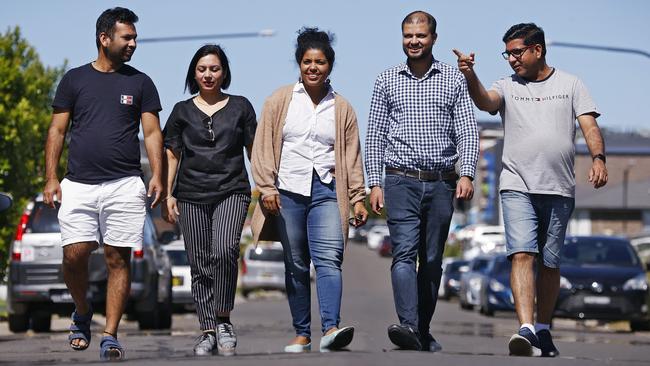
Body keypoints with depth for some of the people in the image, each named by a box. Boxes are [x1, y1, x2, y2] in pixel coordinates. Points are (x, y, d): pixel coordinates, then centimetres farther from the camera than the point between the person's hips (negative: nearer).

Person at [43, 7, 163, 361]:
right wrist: (51, 178, -1)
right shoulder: (75, 79, 9)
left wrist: (157, 176, -7)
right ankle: (82, 312, 20)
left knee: (118, 259, -3)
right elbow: (57, 130, 9)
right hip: (78, 185, 0)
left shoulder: (140, 83, 10)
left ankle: (110, 335, 1)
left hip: (124, 186, 0)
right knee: (74, 255, -7)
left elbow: (152, 133, 7)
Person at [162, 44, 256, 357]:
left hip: (231, 191, -2)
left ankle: (223, 321, -14)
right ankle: (208, 332, 5)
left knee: (225, 250, -24)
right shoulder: (183, 111, 12)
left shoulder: (240, 107, 10)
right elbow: (172, 155, 13)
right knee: (200, 265, 0)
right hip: (192, 196, 2)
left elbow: (254, 150, 11)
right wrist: (168, 194, 5)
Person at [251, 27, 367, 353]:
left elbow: (351, 156, 12)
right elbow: (264, 146, 5)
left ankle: (331, 329, -29)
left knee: (329, 259, -17)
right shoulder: (280, 101, 8)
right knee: (296, 265, 4)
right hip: (288, 191, 0)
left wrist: (357, 198, 6)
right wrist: (267, 187, -5)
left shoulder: (341, 108, 13)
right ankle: (302, 335, 10)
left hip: (326, 191, 0)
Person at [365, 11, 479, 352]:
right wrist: (374, 183, 1)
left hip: (441, 183, 1)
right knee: (405, 253, -16)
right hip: (401, 182, -1)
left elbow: (467, 131, 2)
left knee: (432, 260, 6)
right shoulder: (387, 81, 8)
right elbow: (375, 136, 8)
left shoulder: (453, 80, 7)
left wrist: (466, 174, -12)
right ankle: (408, 326, -28)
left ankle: (423, 331, 15)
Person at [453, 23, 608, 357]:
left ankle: (543, 330, 22)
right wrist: (470, 76, -31)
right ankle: (526, 330, -27)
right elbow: (485, 101, -11)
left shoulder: (570, 85, 11)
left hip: (559, 190, 1)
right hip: (517, 187, -1)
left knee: (549, 263, 8)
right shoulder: (508, 86, 10)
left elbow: (589, 125, 3)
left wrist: (598, 159, -14)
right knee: (522, 255, -17)